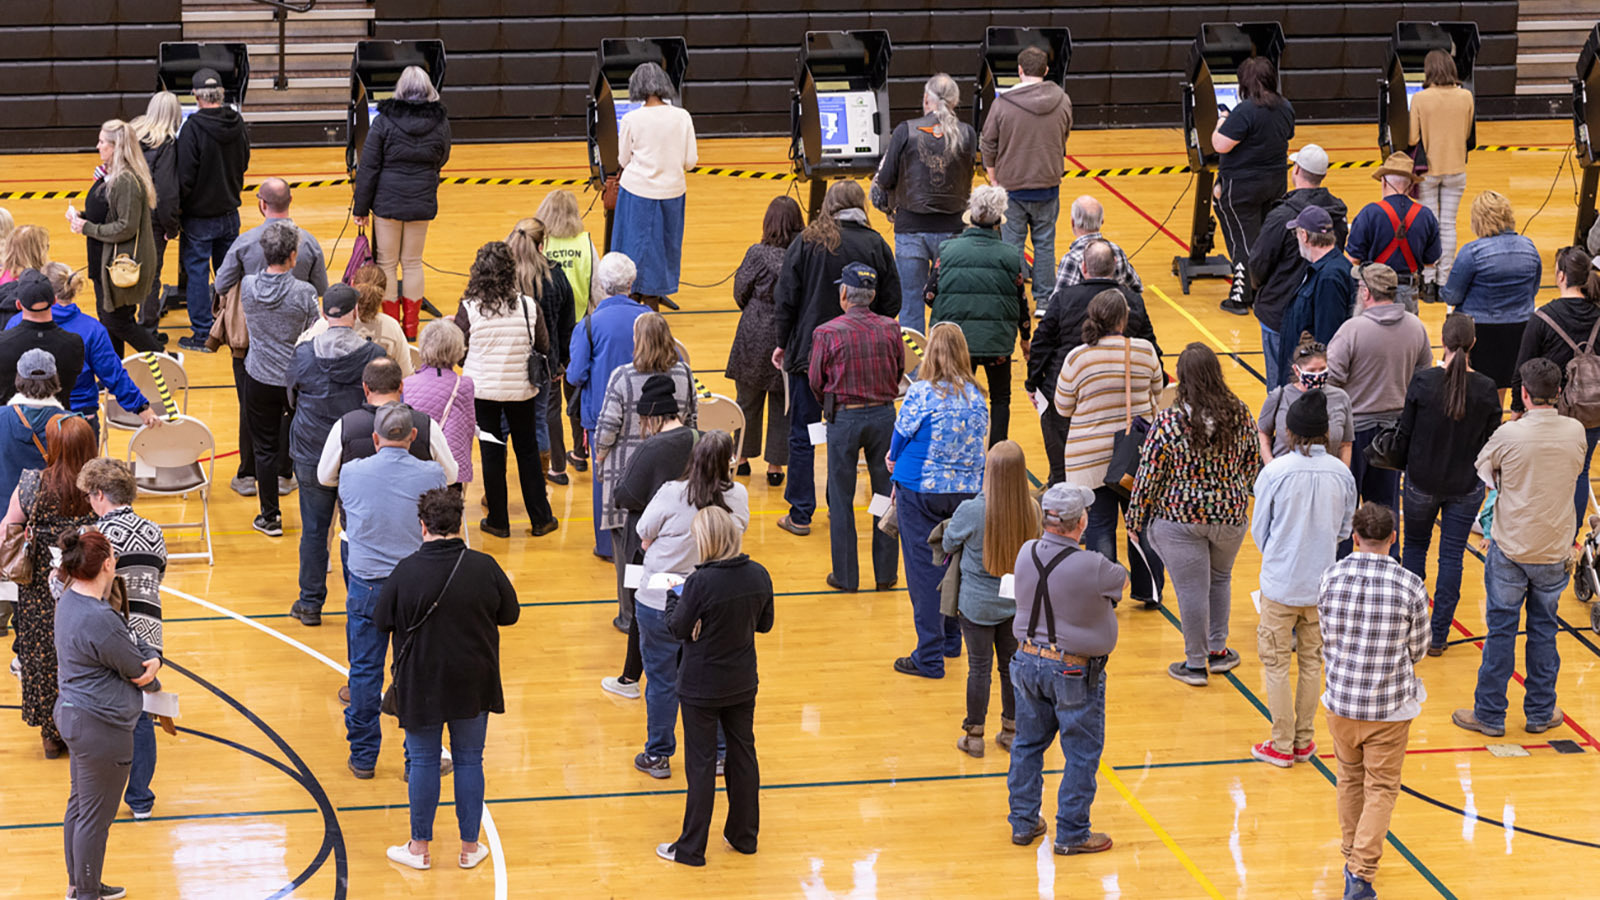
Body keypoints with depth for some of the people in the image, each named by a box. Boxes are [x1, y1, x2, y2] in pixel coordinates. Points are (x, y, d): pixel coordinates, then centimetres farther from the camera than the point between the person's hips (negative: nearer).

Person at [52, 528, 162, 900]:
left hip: (75, 714, 11)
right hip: (102, 726, -11)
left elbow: (132, 637, 7)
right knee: (95, 816, 3)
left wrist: (153, 658, -11)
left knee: (80, 804, 22)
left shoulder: (71, 598, 3)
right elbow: (134, 668, -16)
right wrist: (150, 679, 6)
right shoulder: (99, 620, -29)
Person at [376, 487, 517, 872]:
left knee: (423, 761, 11)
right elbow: (510, 615, 1)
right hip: (473, 684, 2)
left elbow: (382, 623, -5)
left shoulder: (406, 571, -16)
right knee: (469, 760, 13)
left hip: (421, 684, -1)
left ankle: (419, 847, 20)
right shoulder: (484, 567, -11)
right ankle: (470, 847, 20)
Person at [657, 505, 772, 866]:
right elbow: (764, 624, 4)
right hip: (743, 683, 5)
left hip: (702, 687, -5)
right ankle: (744, 835, 30)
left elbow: (678, 629, -14)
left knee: (701, 764, 5)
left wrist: (675, 596, 3)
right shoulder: (759, 575, -8)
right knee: (743, 755, 18)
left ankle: (691, 848, 14)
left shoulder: (701, 582, -25)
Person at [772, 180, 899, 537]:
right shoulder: (875, 246, -4)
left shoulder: (806, 243, -7)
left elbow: (786, 298, -6)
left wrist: (783, 343, 6)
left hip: (808, 351, -1)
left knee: (802, 435, 6)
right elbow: (891, 303, 1)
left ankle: (800, 514, 8)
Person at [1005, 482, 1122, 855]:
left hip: (1029, 661, 6)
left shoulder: (1026, 554, -8)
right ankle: (1072, 834, 15)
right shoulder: (1092, 568, -25)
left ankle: (1023, 822, 28)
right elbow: (1121, 578, -5)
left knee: (1028, 744, 19)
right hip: (1074, 672, -6)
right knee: (1082, 753, 9)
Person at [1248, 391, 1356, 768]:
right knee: (1312, 661, 16)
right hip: (1322, 582, 3)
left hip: (1280, 582, -3)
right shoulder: (1342, 474, -6)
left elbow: (1259, 529, -4)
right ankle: (1304, 740, 23)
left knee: (1276, 663, 8)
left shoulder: (1275, 472, -14)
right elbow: (1345, 529, 6)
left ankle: (1282, 745, 13)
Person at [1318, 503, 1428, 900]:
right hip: (1390, 707, -3)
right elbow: (1417, 650, -3)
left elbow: (1326, 641, 3)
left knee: (1350, 779, 22)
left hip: (1341, 700, 3)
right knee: (1381, 788, 8)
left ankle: (1352, 858, 35)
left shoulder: (1331, 578, -8)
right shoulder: (1410, 586, -15)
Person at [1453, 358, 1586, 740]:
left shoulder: (1509, 435, -17)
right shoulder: (1575, 433, -8)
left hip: (1511, 547, -2)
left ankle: (1490, 714, 14)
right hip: (1555, 549, 2)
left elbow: (1483, 468, 1)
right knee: (1544, 628, 15)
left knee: (1501, 629, 7)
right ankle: (1541, 712, 22)